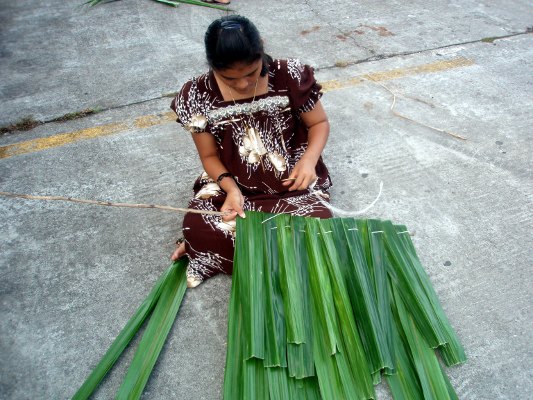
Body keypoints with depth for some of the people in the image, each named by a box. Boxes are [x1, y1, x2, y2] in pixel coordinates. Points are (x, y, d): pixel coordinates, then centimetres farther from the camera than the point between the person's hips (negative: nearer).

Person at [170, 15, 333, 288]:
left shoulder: (291, 76, -14)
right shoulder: (198, 95, -12)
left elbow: (319, 123, 0)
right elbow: (210, 156, -2)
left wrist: (309, 159, -21)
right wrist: (230, 188, -21)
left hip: (292, 183, 2)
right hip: (232, 184, -1)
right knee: (196, 227, -27)